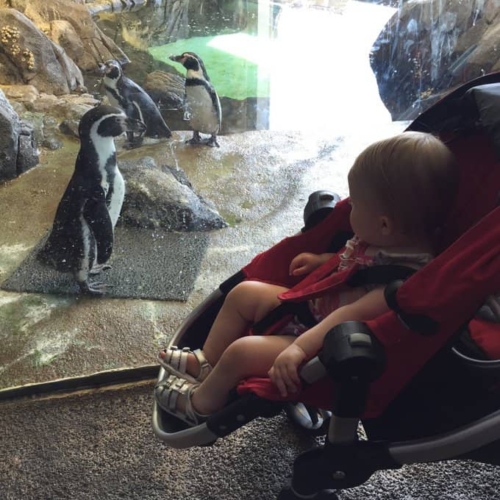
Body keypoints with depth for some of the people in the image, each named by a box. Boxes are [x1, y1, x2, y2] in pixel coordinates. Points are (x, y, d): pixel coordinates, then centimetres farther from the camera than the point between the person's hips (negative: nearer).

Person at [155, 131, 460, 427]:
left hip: (325, 344, -9)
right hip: (313, 305, 10)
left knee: (241, 351, -17)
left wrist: (300, 348, -45)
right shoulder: (395, 240, -6)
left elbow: (352, 315, -40)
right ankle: (207, 363, 27)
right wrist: (323, 260, 10)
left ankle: (200, 405, 14)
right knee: (244, 294, 10)